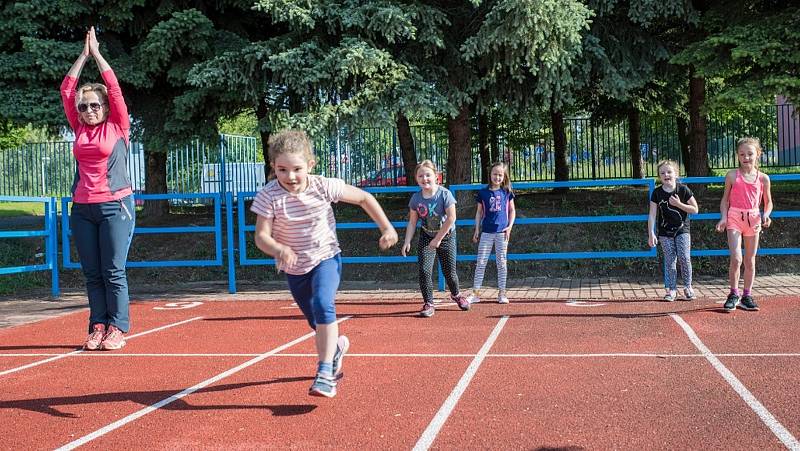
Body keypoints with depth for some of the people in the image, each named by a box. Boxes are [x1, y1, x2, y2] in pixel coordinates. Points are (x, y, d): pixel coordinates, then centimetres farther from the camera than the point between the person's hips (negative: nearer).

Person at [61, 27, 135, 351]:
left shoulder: (117, 127, 2)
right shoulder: (79, 129, 11)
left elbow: (114, 87, -3)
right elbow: (66, 90, 11)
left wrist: (97, 53, 3)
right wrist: (84, 53, 11)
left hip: (115, 205, -4)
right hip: (82, 208, 4)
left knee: (114, 272, -3)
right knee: (92, 273, 6)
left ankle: (117, 328, 3)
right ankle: (98, 326, 12)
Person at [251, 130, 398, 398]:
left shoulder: (324, 187, -18)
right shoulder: (269, 196, -20)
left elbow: (364, 198, -4)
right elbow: (261, 236, -24)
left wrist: (386, 228, -6)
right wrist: (279, 250, -45)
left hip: (325, 258, -2)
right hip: (294, 267, 2)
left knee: (323, 306, -29)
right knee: (316, 323, 17)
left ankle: (325, 372, -25)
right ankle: (336, 346, 51)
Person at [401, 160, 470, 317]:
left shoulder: (444, 194, -20)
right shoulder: (416, 198, -9)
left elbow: (451, 218, -22)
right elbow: (412, 222, -1)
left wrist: (438, 239, -20)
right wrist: (407, 242, -10)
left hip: (446, 236, -2)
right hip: (426, 237, 2)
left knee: (449, 271, 6)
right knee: (424, 270, -11)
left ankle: (456, 295, 36)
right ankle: (428, 304, 0)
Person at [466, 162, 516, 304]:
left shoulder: (507, 192, 4)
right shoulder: (482, 192, 3)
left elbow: (512, 210, 9)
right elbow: (479, 212, 8)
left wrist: (510, 226, -3)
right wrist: (477, 230, 4)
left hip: (502, 231, 0)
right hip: (486, 232, 0)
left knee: (501, 262, 5)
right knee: (480, 262, -1)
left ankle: (502, 293, 12)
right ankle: (476, 293, 2)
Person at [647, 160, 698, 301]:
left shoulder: (683, 190, -7)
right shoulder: (657, 193, -4)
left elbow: (695, 209, -3)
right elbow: (652, 215, -5)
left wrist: (679, 204, -17)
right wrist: (651, 234, -12)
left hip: (682, 229, -1)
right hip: (665, 232, 1)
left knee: (684, 258, -9)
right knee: (669, 261, 2)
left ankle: (688, 287, 10)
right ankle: (671, 290, 9)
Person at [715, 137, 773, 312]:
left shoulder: (763, 178, 4)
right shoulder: (732, 175, 0)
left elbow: (768, 202, 13)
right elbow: (725, 199, 6)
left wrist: (766, 215, -6)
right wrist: (723, 217, -7)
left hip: (753, 219, 2)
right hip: (734, 218, -2)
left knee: (750, 261, 9)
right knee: (736, 259, -12)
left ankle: (747, 296, 20)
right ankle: (733, 294, 4)